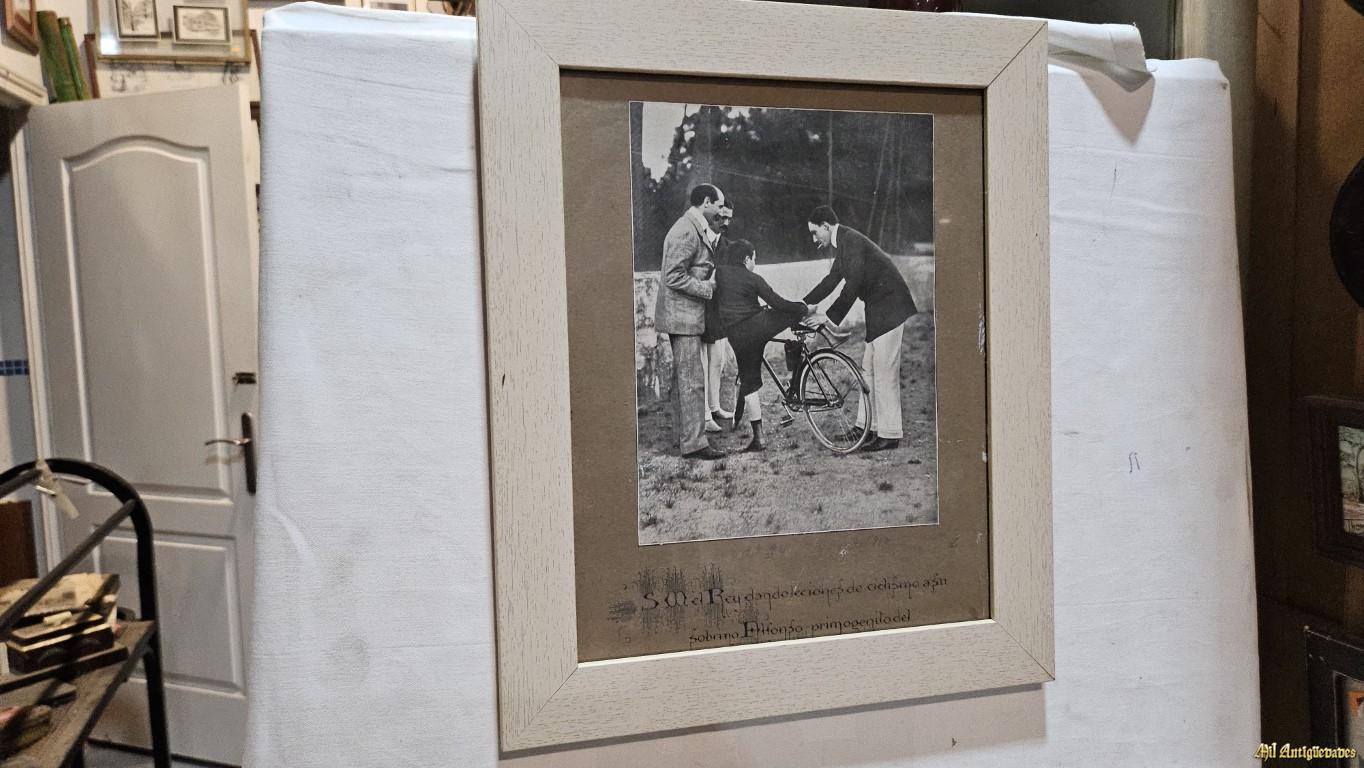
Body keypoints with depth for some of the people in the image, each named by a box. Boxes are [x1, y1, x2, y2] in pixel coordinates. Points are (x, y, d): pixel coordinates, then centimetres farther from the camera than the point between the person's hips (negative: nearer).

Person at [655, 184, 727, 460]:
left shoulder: (693, 228, 16)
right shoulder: (687, 231, -17)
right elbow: (674, 277, -23)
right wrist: (708, 289, -16)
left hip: (684, 315, 11)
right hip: (683, 315, -11)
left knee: (682, 378, 15)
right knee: (692, 380, -8)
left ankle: (684, 436, 24)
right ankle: (694, 443, -3)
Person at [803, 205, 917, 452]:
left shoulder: (851, 240, -16)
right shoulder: (843, 243, 15)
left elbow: (852, 287, -22)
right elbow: (832, 280, 22)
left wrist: (829, 318, -20)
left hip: (889, 307, -10)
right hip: (879, 309, 10)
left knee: (884, 371, -8)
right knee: (869, 369, 13)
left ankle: (889, 435, -2)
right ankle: (868, 427, 20)